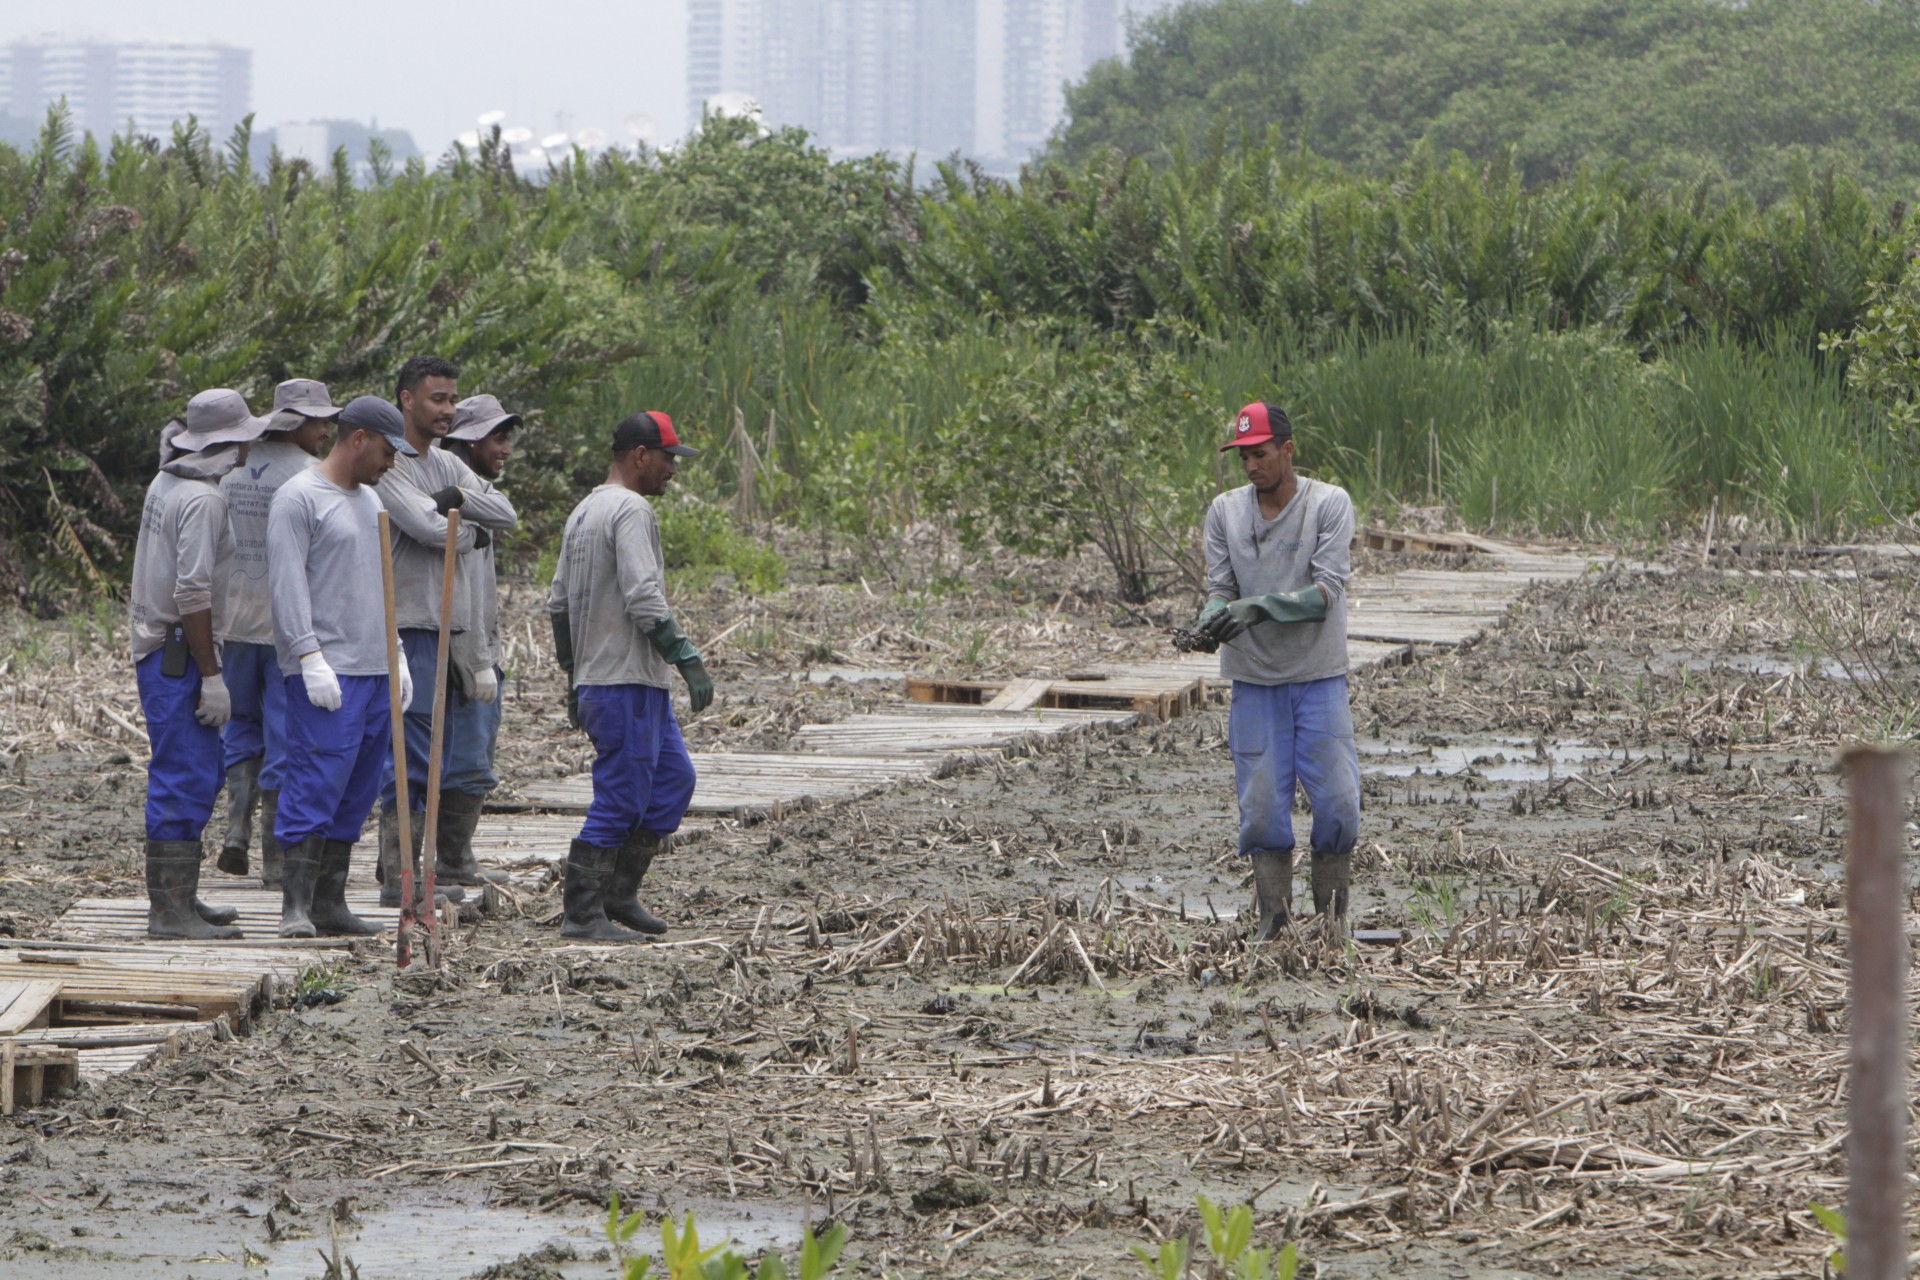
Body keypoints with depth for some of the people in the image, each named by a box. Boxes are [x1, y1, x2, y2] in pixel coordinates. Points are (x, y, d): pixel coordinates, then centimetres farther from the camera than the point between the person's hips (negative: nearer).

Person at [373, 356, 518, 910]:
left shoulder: (447, 465, 18)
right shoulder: (388, 466, -10)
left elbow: (506, 515, 8)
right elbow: (428, 527, -21)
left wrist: (459, 499, -10)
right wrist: (473, 532, -1)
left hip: (448, 627, 9)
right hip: (407, 628, -9)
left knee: (432, 757, 10)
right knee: (410, 755, -11)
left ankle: (422, 870, 14)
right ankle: (398, 876, -10)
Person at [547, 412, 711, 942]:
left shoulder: (583, 512, 18)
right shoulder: (631, 511, -13)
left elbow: (559, 601, 22)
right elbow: (643, 599, -23)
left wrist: (572, 675, 26)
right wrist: (688, 659, -22)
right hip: (626, 681, -10)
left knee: (673, 778, 16)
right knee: (620, 798, -7)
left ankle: (619, 894, 17)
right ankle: (582, 913, -4)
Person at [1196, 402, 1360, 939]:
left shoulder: (1330, 503, -5)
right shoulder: (1225, 511, 4)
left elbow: (1326, 592, -14)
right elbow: (1220, 587, 1)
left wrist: (1260, 606, -27)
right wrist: (1211, 619, -22)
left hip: (1320, 678, -2)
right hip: (1255, 681, 2)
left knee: (1337, 801, -6)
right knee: (1261, 805, 0)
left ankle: (1332, 922, 5)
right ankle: (1272, 919, 7)